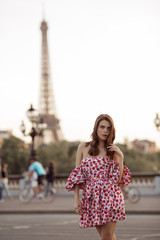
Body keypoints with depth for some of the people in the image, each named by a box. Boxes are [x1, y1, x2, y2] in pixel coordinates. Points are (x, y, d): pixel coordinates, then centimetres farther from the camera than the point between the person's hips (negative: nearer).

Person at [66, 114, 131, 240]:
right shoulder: (83, 147, 7)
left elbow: (119, 179, 0)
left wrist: (120, 156, -7)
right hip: (92, 198, 1)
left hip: (110, 196, -1)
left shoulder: (114, 150, 7)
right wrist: (77, 199, 0)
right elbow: (77, 176, 7)